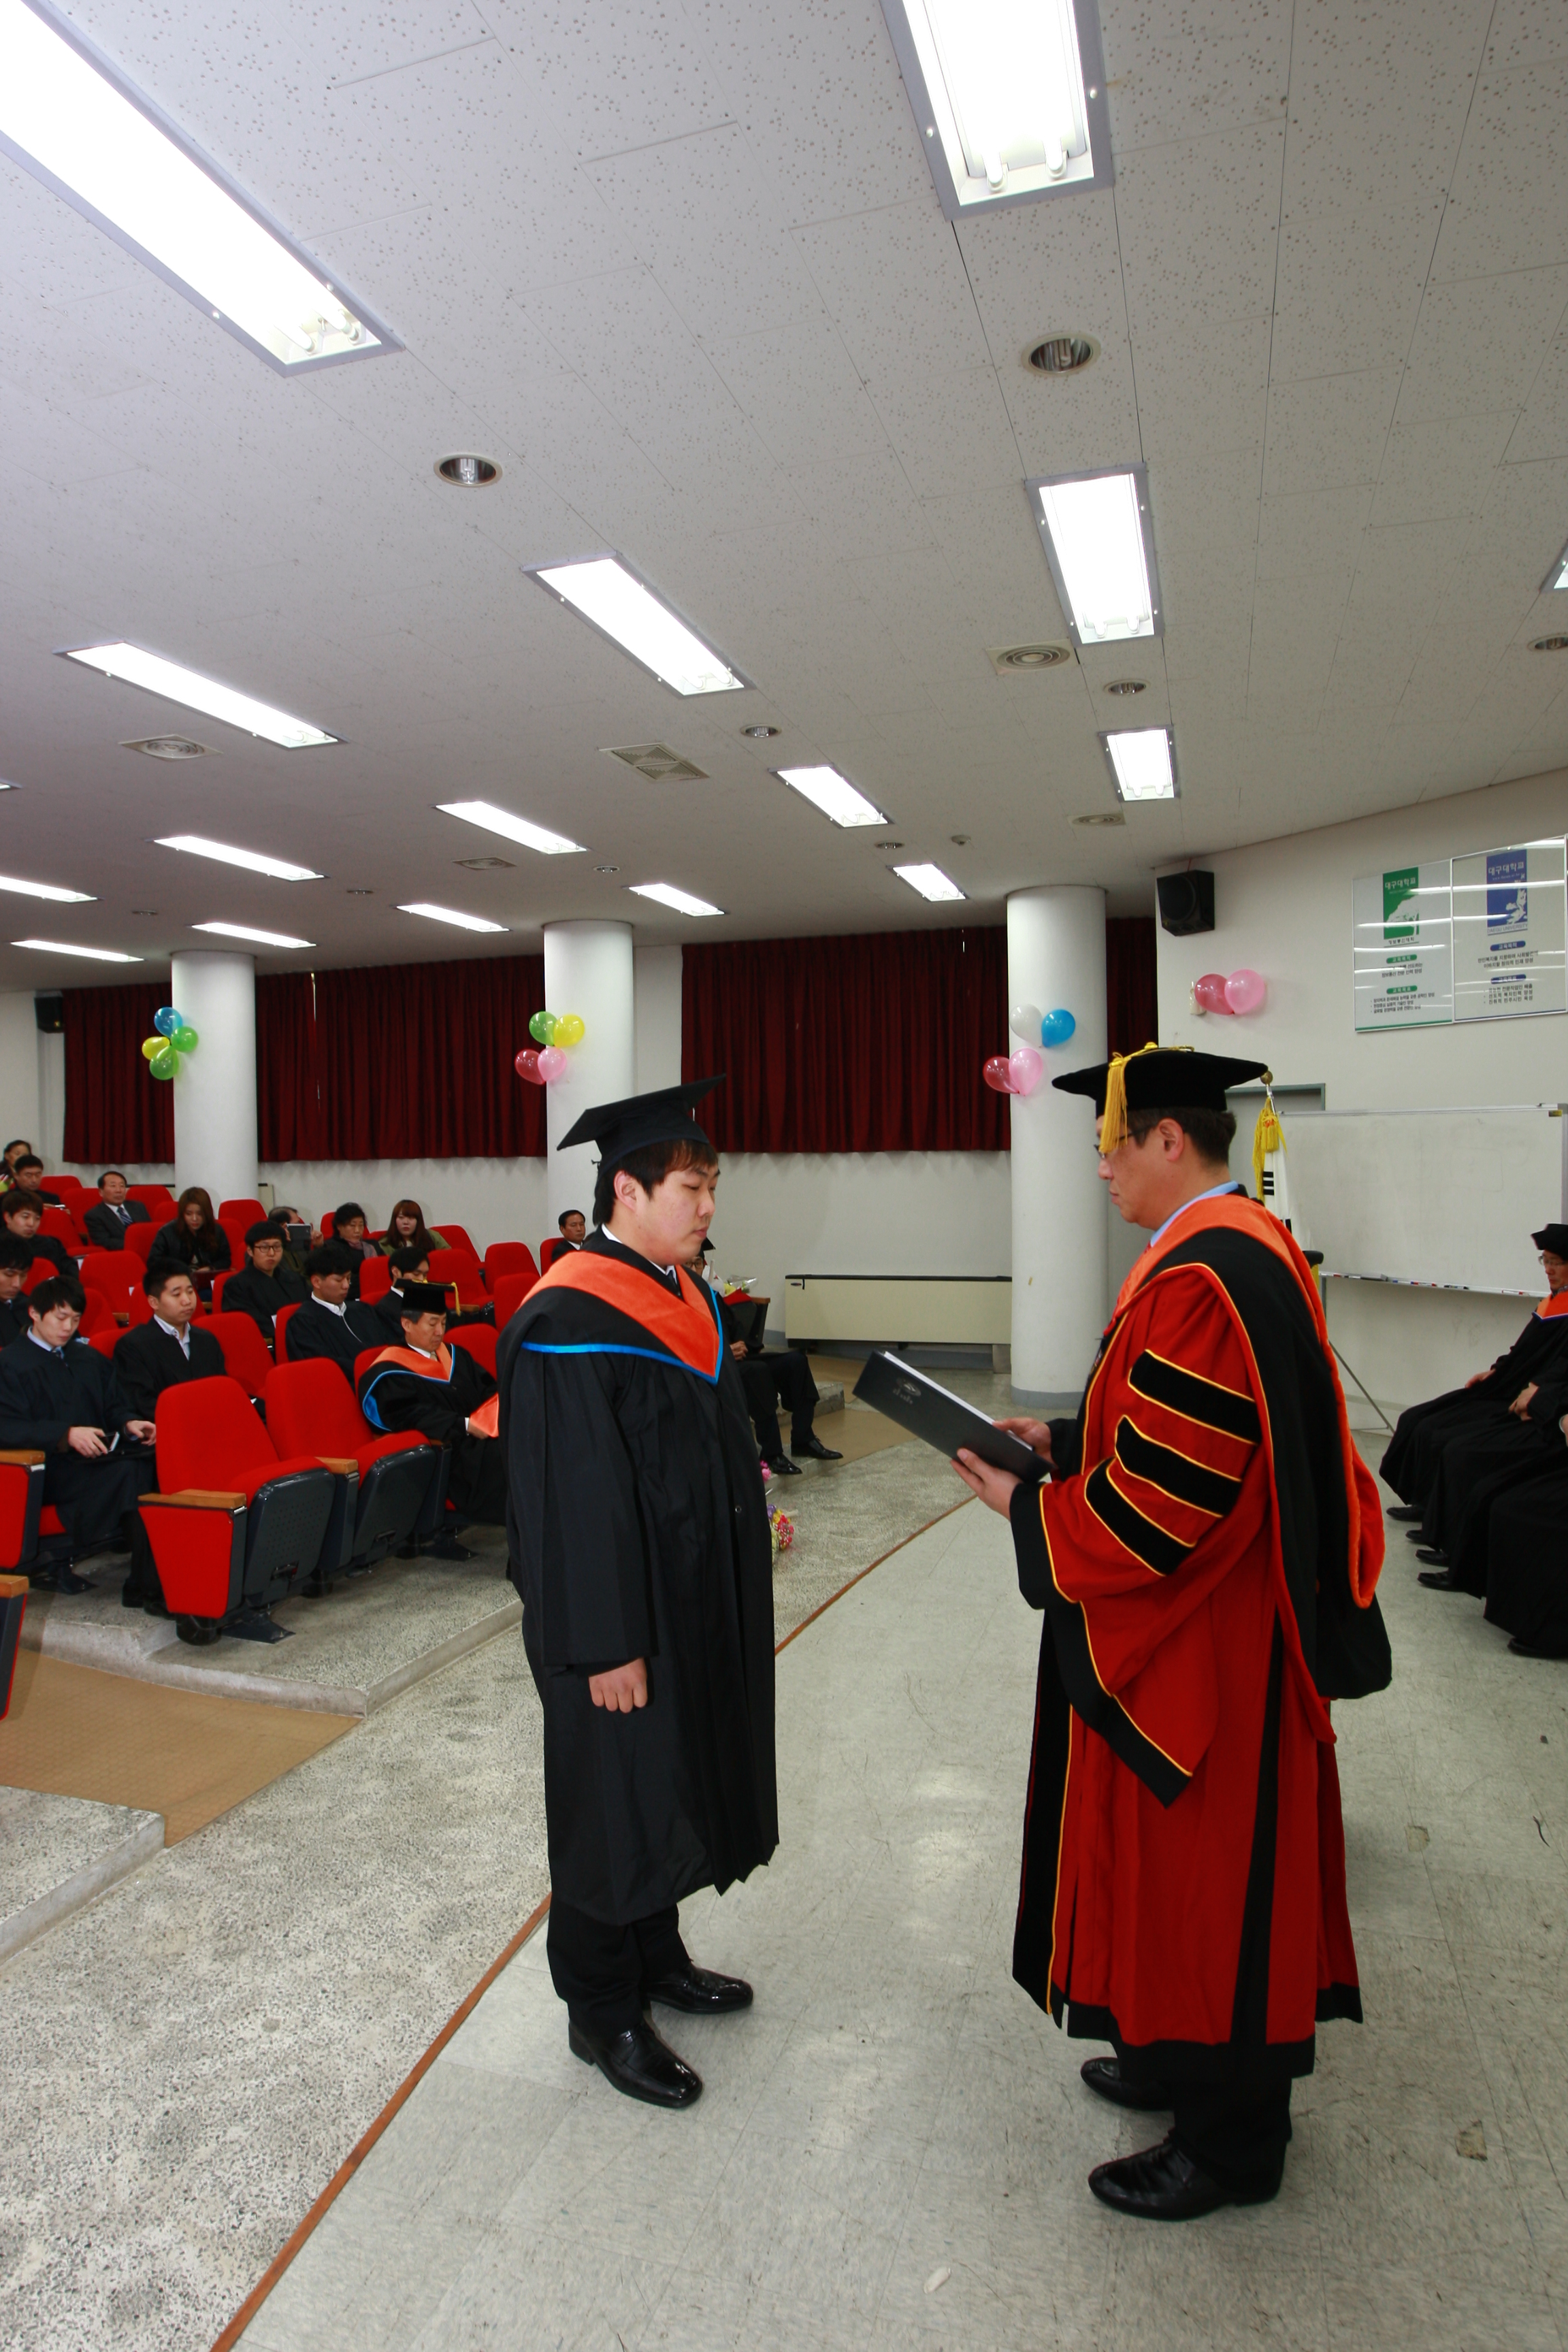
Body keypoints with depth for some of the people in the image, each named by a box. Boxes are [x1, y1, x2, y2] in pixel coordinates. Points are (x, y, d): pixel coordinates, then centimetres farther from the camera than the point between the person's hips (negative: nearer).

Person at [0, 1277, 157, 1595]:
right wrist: (67, 1434, -24)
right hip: (50, 1469, -6)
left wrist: (129, 1423, -4)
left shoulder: (90, 1358, 26)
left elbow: (116, 1406, 21)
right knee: (129, 1471, -35)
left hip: (99, 1458, 6)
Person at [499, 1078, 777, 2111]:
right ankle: (603, 2010, 29)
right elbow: (571, 1496, -23)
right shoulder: (567, 1325, -23)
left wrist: (754, 1514, 16)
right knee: (615, 1799, 9)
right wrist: (607, 1644, -21)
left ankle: (658, 1955, 43)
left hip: (700, 1602, 9)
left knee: (677, 1785, 22)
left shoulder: (680, 1295, 5)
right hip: (623, 1616, -9)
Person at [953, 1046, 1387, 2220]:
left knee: (1206, 1866, 7)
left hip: (1203, 1636, -10)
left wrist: (1029, 1507, -13)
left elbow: (1163, 1495, -27)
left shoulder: (1201, 1276, -27)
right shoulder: (1250, 1245, 7)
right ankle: (1197, 2058, 42)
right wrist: (1067, 1441, 9)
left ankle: (1228, 2140, 27)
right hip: (1224, 1614, 10)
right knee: (1204, 1860, 23)